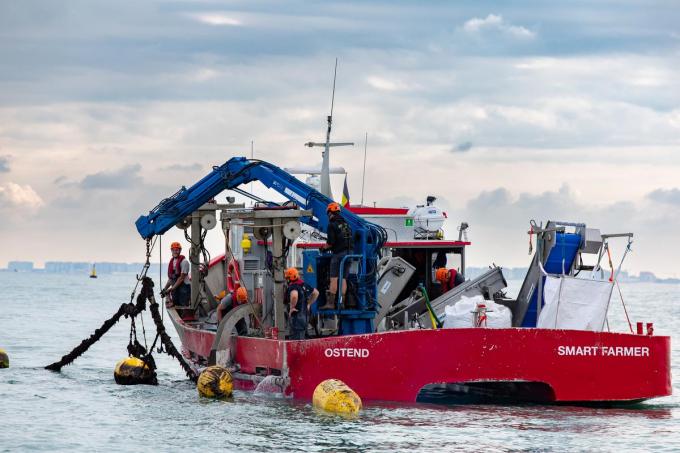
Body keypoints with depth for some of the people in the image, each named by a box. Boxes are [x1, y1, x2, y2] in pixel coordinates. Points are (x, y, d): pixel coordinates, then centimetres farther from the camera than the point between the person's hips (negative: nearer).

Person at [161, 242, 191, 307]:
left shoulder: (184, 261, -9)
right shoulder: (171, 262, 14)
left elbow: (181, 278, -15)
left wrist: (171, 289, -17)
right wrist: (164, 289, 6)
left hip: (183, 288, -7)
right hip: (175, 289, 7)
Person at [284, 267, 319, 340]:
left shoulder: (292, 287, -16)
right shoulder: (304, 285, 11)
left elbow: (294, 296, -39)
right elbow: (316, 292, 24)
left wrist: (292, 307, -24)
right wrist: (308, 304, 23)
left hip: (296, 316, -9)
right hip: (305, 316, 9)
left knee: (296, 340, -8)